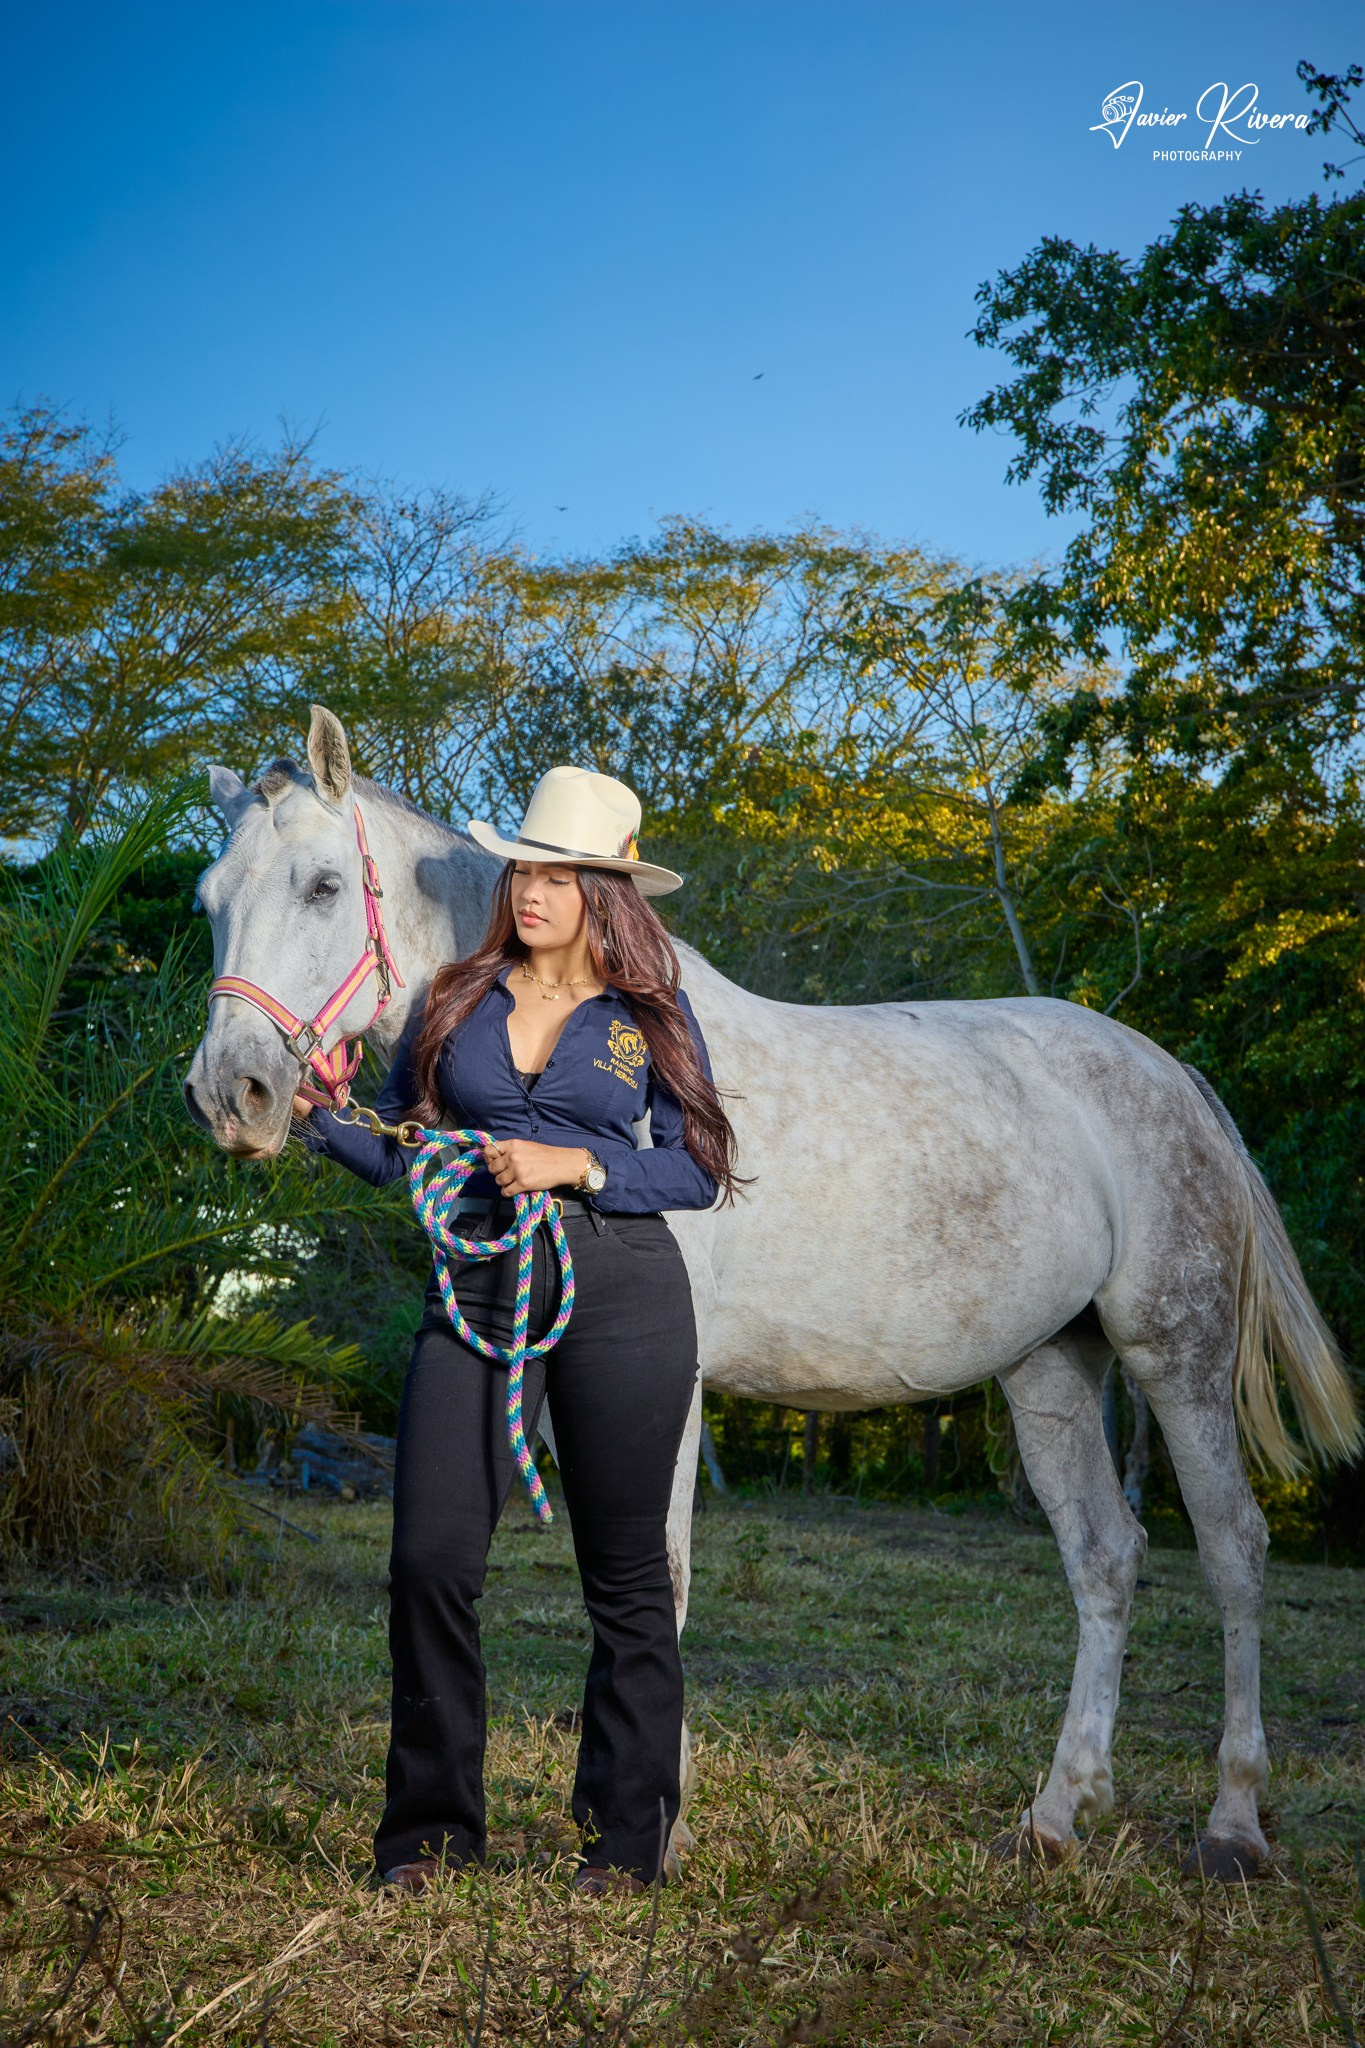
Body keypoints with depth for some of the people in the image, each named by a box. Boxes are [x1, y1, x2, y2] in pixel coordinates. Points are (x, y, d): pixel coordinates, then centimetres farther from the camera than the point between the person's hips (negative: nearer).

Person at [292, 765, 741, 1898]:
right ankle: (429, 1828, 10)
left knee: (626, 1574, 4)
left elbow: (699, 1172, 1)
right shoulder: (458, 1003, 12)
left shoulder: (650, 1015, 5)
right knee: (430, 1560, -6)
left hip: (620, 1294, -2)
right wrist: (310, 1110, -6)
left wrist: (574, 1165, -11)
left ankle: (625, 1837, 17)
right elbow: (396, 1150, 12)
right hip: (478, 1287, 2)